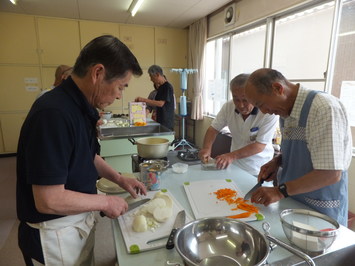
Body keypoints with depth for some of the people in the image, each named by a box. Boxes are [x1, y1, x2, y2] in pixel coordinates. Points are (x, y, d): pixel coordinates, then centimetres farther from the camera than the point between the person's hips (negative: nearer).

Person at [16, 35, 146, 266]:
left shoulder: (83, 108, -1)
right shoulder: (54, 114, -31)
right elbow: (49, 201, -29)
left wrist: (119, 178, 4)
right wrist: (105, 202, -17)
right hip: (56, 231, -8)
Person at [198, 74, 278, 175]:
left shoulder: (269, 113, -19)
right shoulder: (228, 106, -8)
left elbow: (260, 145, -19)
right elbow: (214, 129, -1)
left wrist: (232, 155, -29)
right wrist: (207, 148, -19)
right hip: (234, 166, 3)